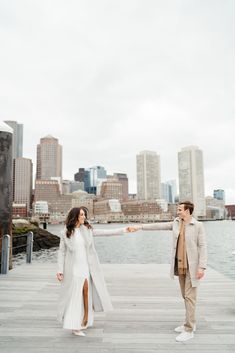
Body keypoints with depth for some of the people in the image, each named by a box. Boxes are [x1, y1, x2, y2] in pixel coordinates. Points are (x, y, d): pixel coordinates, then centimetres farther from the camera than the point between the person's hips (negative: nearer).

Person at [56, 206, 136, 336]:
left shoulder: (87, 229, 4)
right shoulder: (66, 233, -3)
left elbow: (104, 232, 1)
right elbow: (61, 252, 1)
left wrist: (123, 230, -4)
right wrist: (60, 270, -5)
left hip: (86, 267, 3)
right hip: (73, 268, -3)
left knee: (86, 292, 3)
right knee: (74, 296, -2)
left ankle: (84, 321, 20)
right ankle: (74, 326, 6)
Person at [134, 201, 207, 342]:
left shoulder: (198, 226, -11)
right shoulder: (176, 223, 5)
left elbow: (202, 247, -13)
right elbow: (158, 226, 7)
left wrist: (202, 267, -19)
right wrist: (140, 227, 6)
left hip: (192, 267, -6)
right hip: (180, 266, 6)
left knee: (190, 297, -4)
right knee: (185, 296, 15)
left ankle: (189, 330, 4)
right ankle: (191, 323, 28)